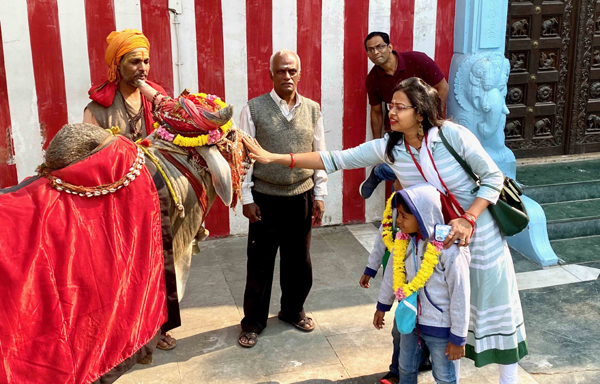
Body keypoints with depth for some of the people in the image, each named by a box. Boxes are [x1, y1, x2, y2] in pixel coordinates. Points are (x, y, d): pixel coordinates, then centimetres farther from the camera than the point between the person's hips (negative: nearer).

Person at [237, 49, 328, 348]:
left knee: (299, 260, 14)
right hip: (265, 198, -2)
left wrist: (320, 195, 5)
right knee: (260, 262, 6)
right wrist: (247, 198, -6)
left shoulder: (312, 109, 3)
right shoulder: (253, 109, -5)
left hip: (301, 197, 3)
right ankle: (253, 321, 23)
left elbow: (320, 154, 7)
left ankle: (293, 310, 36)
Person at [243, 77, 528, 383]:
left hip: (479, 228, -3)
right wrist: (274, 157, -15)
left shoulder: (453, 135, -23)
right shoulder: (388, 148, -11)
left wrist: (468, 219, -29)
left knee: (495, 303, 8)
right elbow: (335, 160, -11)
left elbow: (493, 177, -15)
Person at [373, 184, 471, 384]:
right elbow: (392, 272, 7)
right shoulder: (403, 241, -10)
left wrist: (458, 337, -15)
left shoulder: (449, 251, -28)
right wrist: (382, 306, 18)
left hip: (441, 327, -5)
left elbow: (460, 296, -21)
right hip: (410, 320, 6)